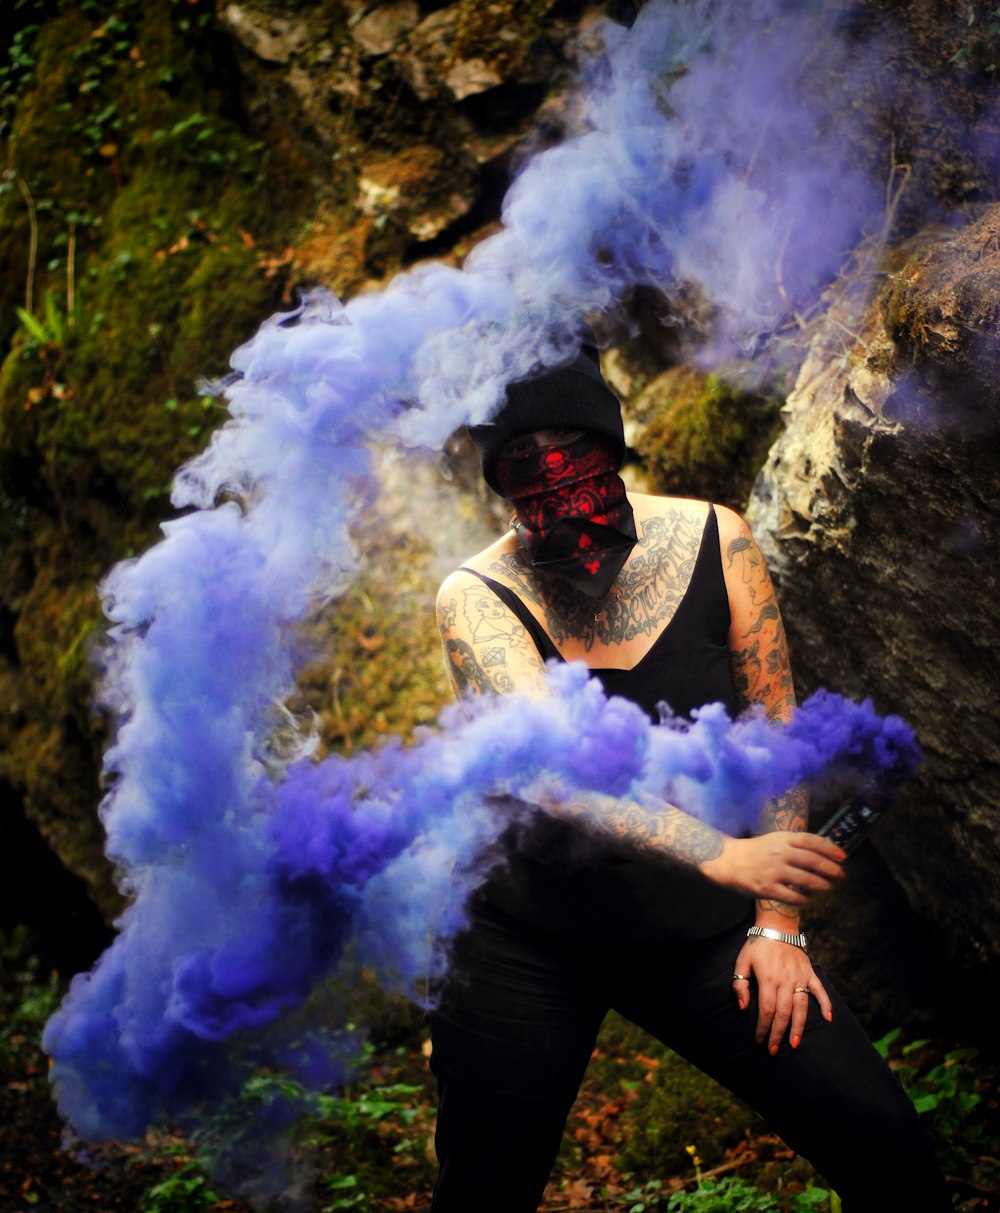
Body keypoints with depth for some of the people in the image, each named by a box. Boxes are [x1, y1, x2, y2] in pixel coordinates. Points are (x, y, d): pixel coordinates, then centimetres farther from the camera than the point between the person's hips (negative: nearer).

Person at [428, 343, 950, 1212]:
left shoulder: (713, 542, -4)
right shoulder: (475, 598, -11)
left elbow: (776, 732, 1)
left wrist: (777, 925, -4)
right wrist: (720, 856, -40)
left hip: (700, 930, 2)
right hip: (530, 942, -1)